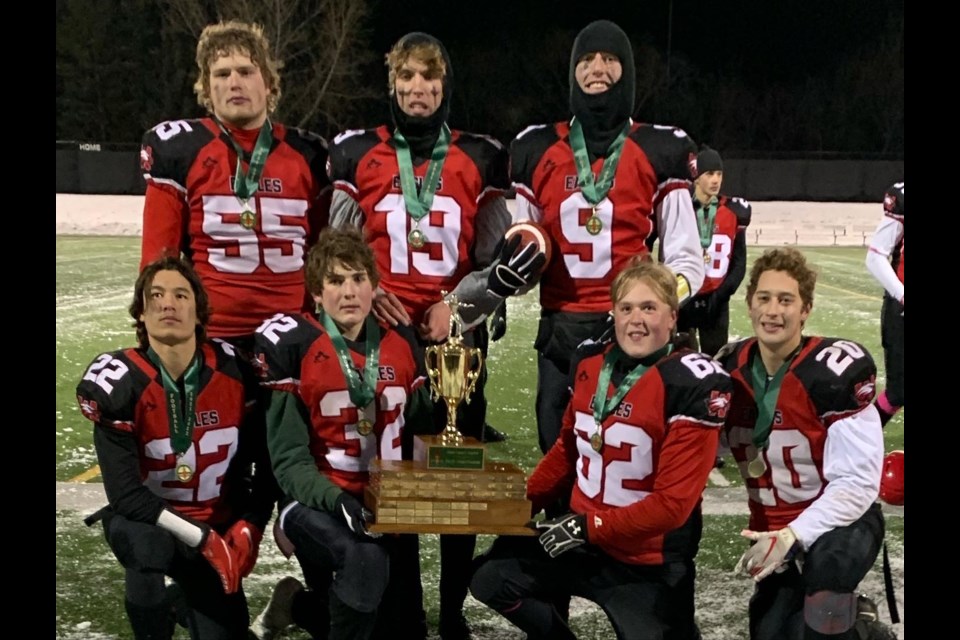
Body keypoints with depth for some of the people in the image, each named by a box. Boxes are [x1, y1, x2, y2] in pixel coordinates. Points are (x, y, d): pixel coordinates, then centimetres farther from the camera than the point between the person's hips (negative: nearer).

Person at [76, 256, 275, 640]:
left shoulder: (235, 371, -11)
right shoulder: (118, 385, -20)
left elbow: (266, 461, 0)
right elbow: (124, 493, -22)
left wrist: (248, 528, -11)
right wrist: (200, 537, -26)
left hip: (220, 525, 4)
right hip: (144, 519, -3)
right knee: (149, 549, -37)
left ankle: (178, 601, 38)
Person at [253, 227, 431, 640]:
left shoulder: (401, 343, 4)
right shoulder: (292, 346, -11)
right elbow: (289, 460, -13)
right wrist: (338, 502, -29)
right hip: (317, 502, -5)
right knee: (367, 560, -37)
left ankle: (309, 606, 30)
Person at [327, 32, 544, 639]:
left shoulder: (480, 160, 5)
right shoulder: (357, 155, 6)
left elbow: (516, 254, 4)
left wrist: (458, 303, -7)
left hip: (457, 335, 0)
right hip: (380, 333, 0)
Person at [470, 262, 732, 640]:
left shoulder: (692, 386, -19)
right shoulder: (590, 364, 1)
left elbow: (673, 502, -22)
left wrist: (587, 527, -21)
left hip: (649, 564, -6)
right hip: (579, 541, 6)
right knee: (489, 578, 5)